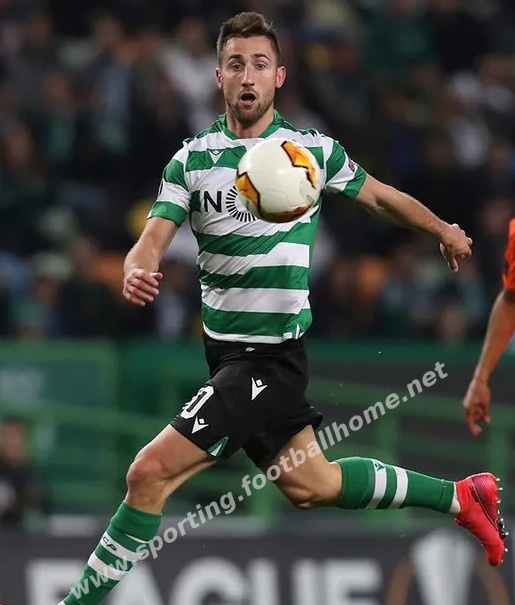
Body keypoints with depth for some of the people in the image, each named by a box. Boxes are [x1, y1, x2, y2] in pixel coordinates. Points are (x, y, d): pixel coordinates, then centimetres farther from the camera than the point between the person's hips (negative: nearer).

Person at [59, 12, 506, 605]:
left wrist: (444, 230, 23)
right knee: (309, 485, 18)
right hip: (224, 349, 5)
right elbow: (153, 238, -9)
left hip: (272, 352, -5)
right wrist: (136, 272, -32)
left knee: (150, 473, -17)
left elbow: (381, 196, 14)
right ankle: (460, 496, 36)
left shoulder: (314, 149, -4)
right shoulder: (191, 159, 2)